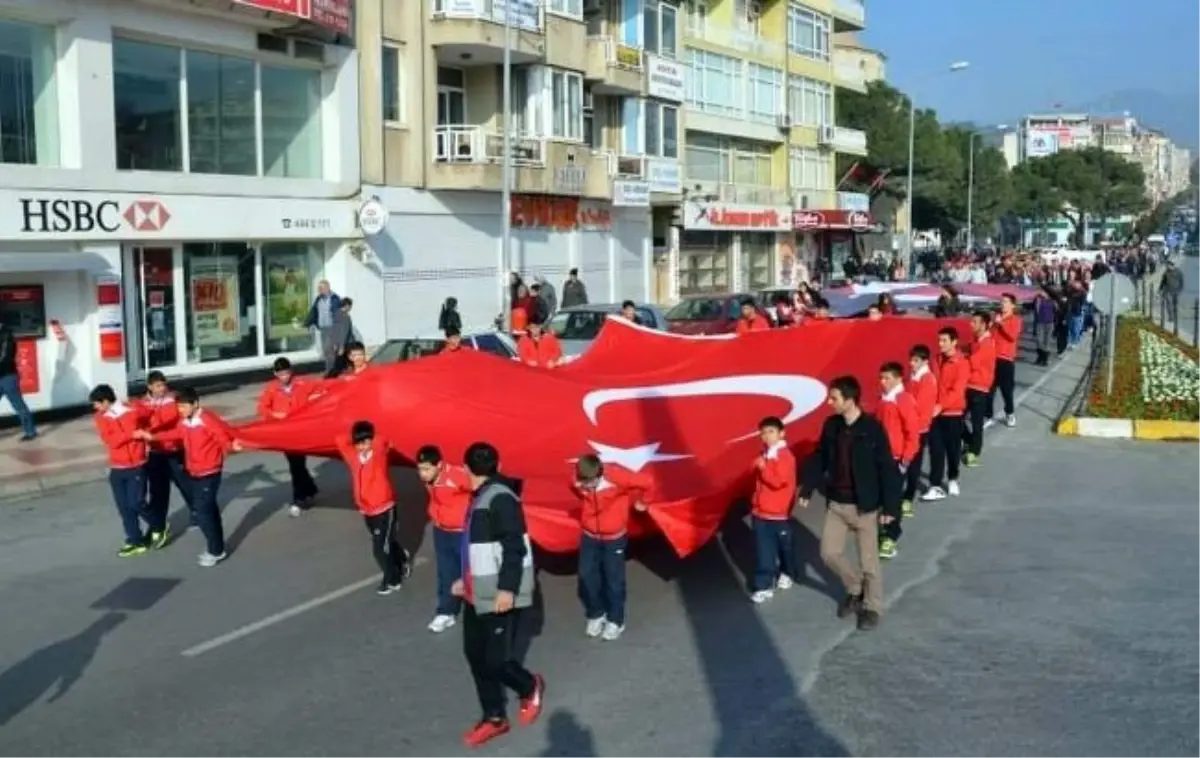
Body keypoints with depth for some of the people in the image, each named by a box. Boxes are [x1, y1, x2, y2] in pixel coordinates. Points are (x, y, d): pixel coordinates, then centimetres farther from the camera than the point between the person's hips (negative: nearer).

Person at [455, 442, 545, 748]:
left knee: (495, 659, -4)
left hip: (501, 597, -9)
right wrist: (467, 580, 26)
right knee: (475, 655, 11)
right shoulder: (480, 499, 10)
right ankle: (494, 718, 23)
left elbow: (514, 548, -23)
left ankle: (529, 687, 26)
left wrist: (507, 589, -26)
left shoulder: (500, 499, -19)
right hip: (477, 595, 9)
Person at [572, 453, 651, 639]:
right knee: (586, 575, 4)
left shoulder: (615, 476, -31)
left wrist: (634, 501, -4)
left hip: (614, 536, -3)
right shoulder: (576, 482, -20)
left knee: (614, 578, 6)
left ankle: (615, 620, 24)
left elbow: (644, 482, -18)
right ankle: (596, 614, 27)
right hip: (589, 536, 3)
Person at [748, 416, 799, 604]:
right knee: (763, 552, 3)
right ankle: (764, 586, 4)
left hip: (779, 513, -6)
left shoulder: (785, 456, -16)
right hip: (760, 511, 6)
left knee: (786, 546, 15)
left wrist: (763, 467, -30)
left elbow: (779, 481, -28)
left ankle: (789, 573, 39)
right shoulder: (764, 455, 8)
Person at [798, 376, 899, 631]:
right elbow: (821, 459, 10)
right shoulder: (831, 425, -1)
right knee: (829, 553, 8)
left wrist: (890, 506, -16)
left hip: (864, 506, -5)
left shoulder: (872, 428, -17)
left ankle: (872, 607, 25)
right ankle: (855, 589, 33)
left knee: (868, 561, 6)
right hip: (835, 503, 5)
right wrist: (808, 490, 9)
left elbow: (887, 468, -14)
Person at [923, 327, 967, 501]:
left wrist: (941, 406, -31)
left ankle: (953, 479, 32)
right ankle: (936, 486, 1)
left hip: (953, 412, -4)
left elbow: (957, 390, -20)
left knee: (953, 447, 11)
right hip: (936, 411, 4)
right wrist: (931, 405, -1)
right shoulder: (938, 359, 5)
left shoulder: (961, 363, -13)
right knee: (936, 449, 0)